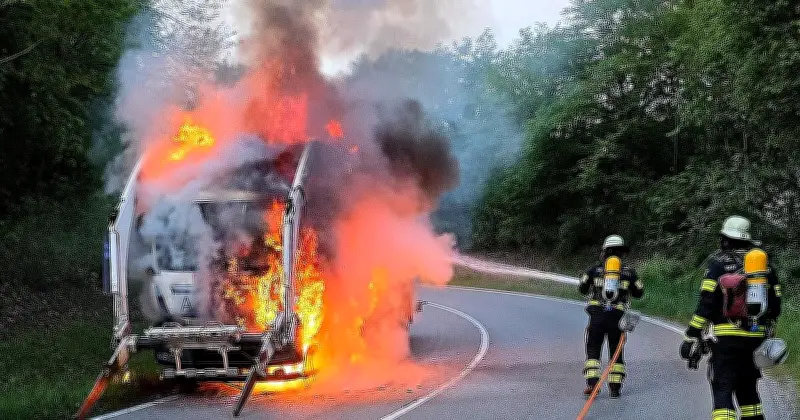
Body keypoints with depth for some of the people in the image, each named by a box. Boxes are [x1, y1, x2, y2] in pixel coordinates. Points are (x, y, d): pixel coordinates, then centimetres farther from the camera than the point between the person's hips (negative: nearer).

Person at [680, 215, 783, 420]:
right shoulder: (764, 264, 9)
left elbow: (705, 304, -12)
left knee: (723, 390, -5)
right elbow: (774, 304, 12)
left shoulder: (718, 263, -5)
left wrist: (691, 338, -9)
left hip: (726, 338, -5)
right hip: (755, 340, 5)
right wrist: (767, 333, 26)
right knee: (747, 388, 20)